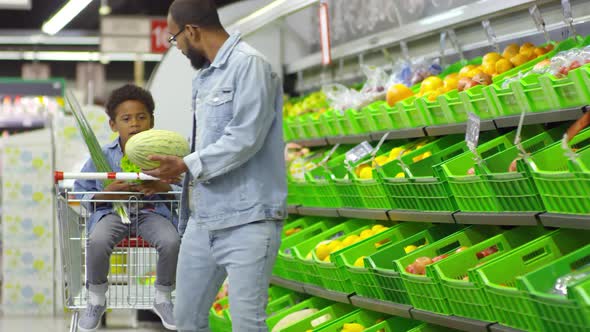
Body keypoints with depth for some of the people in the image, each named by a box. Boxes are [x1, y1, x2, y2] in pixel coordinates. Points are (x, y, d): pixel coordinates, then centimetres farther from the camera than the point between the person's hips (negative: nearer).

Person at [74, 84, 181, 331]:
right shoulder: (102, 157, -1)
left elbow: (183, 189, 2)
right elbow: (79, 191, 4)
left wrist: (163, 188, -20)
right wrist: (106, 194, -15)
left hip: (152, 211, 0)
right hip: (112, 212, 0)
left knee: (171, 242, -32)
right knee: (97, 242, -35)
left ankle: (162, 299, -2)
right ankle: (96, 300, -6)